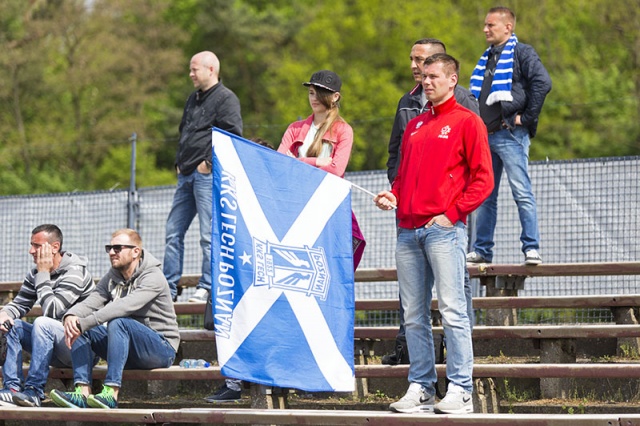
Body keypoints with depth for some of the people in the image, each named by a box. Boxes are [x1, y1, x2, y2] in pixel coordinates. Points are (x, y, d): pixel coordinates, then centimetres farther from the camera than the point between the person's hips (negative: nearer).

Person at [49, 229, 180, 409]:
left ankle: (111, 393, -40)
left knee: (118, 323, -33)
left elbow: (125, 306, -30)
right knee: (76, 326, -8)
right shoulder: (112, 277, 10)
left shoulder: (153, 277, -14)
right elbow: (92, 301, -6)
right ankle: (83, 393, -23)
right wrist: (71, 316, -30)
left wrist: (83, 323, -37)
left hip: (161, 348, -7)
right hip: (129, 352, 7)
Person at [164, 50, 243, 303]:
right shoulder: (194, 99, 22)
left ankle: (207, 288, -4)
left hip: (208, 176, -9)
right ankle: (168, 288, 11)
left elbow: (233, 135, -16)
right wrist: (179, 161, 19)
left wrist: (210, 162, -16)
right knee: (174, 231, 8)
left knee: (209, 234, -8)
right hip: (187, 175, 9)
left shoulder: (226, 99, -6)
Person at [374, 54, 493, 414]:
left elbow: (482, 179, -4)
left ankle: (461, 391, -9)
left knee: (452, 310, -9)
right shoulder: (414, 127, 22)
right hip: (409, 231, 7)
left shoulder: (466, 122, 2)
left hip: (444, 229, -7)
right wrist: (393, 196, 7)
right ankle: (421, 388, 8)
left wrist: (452, 213, -11)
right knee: (414, 314, 5)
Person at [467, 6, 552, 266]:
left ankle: (531, 249, -10)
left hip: (510, 136, -8)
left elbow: (542, 82, -18)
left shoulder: (521, 53, -4)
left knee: (522, 193, -10)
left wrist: (526, 117, -16)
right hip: (486, 136, 8)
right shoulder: (487, 58, 20)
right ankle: (482, 251, 14)